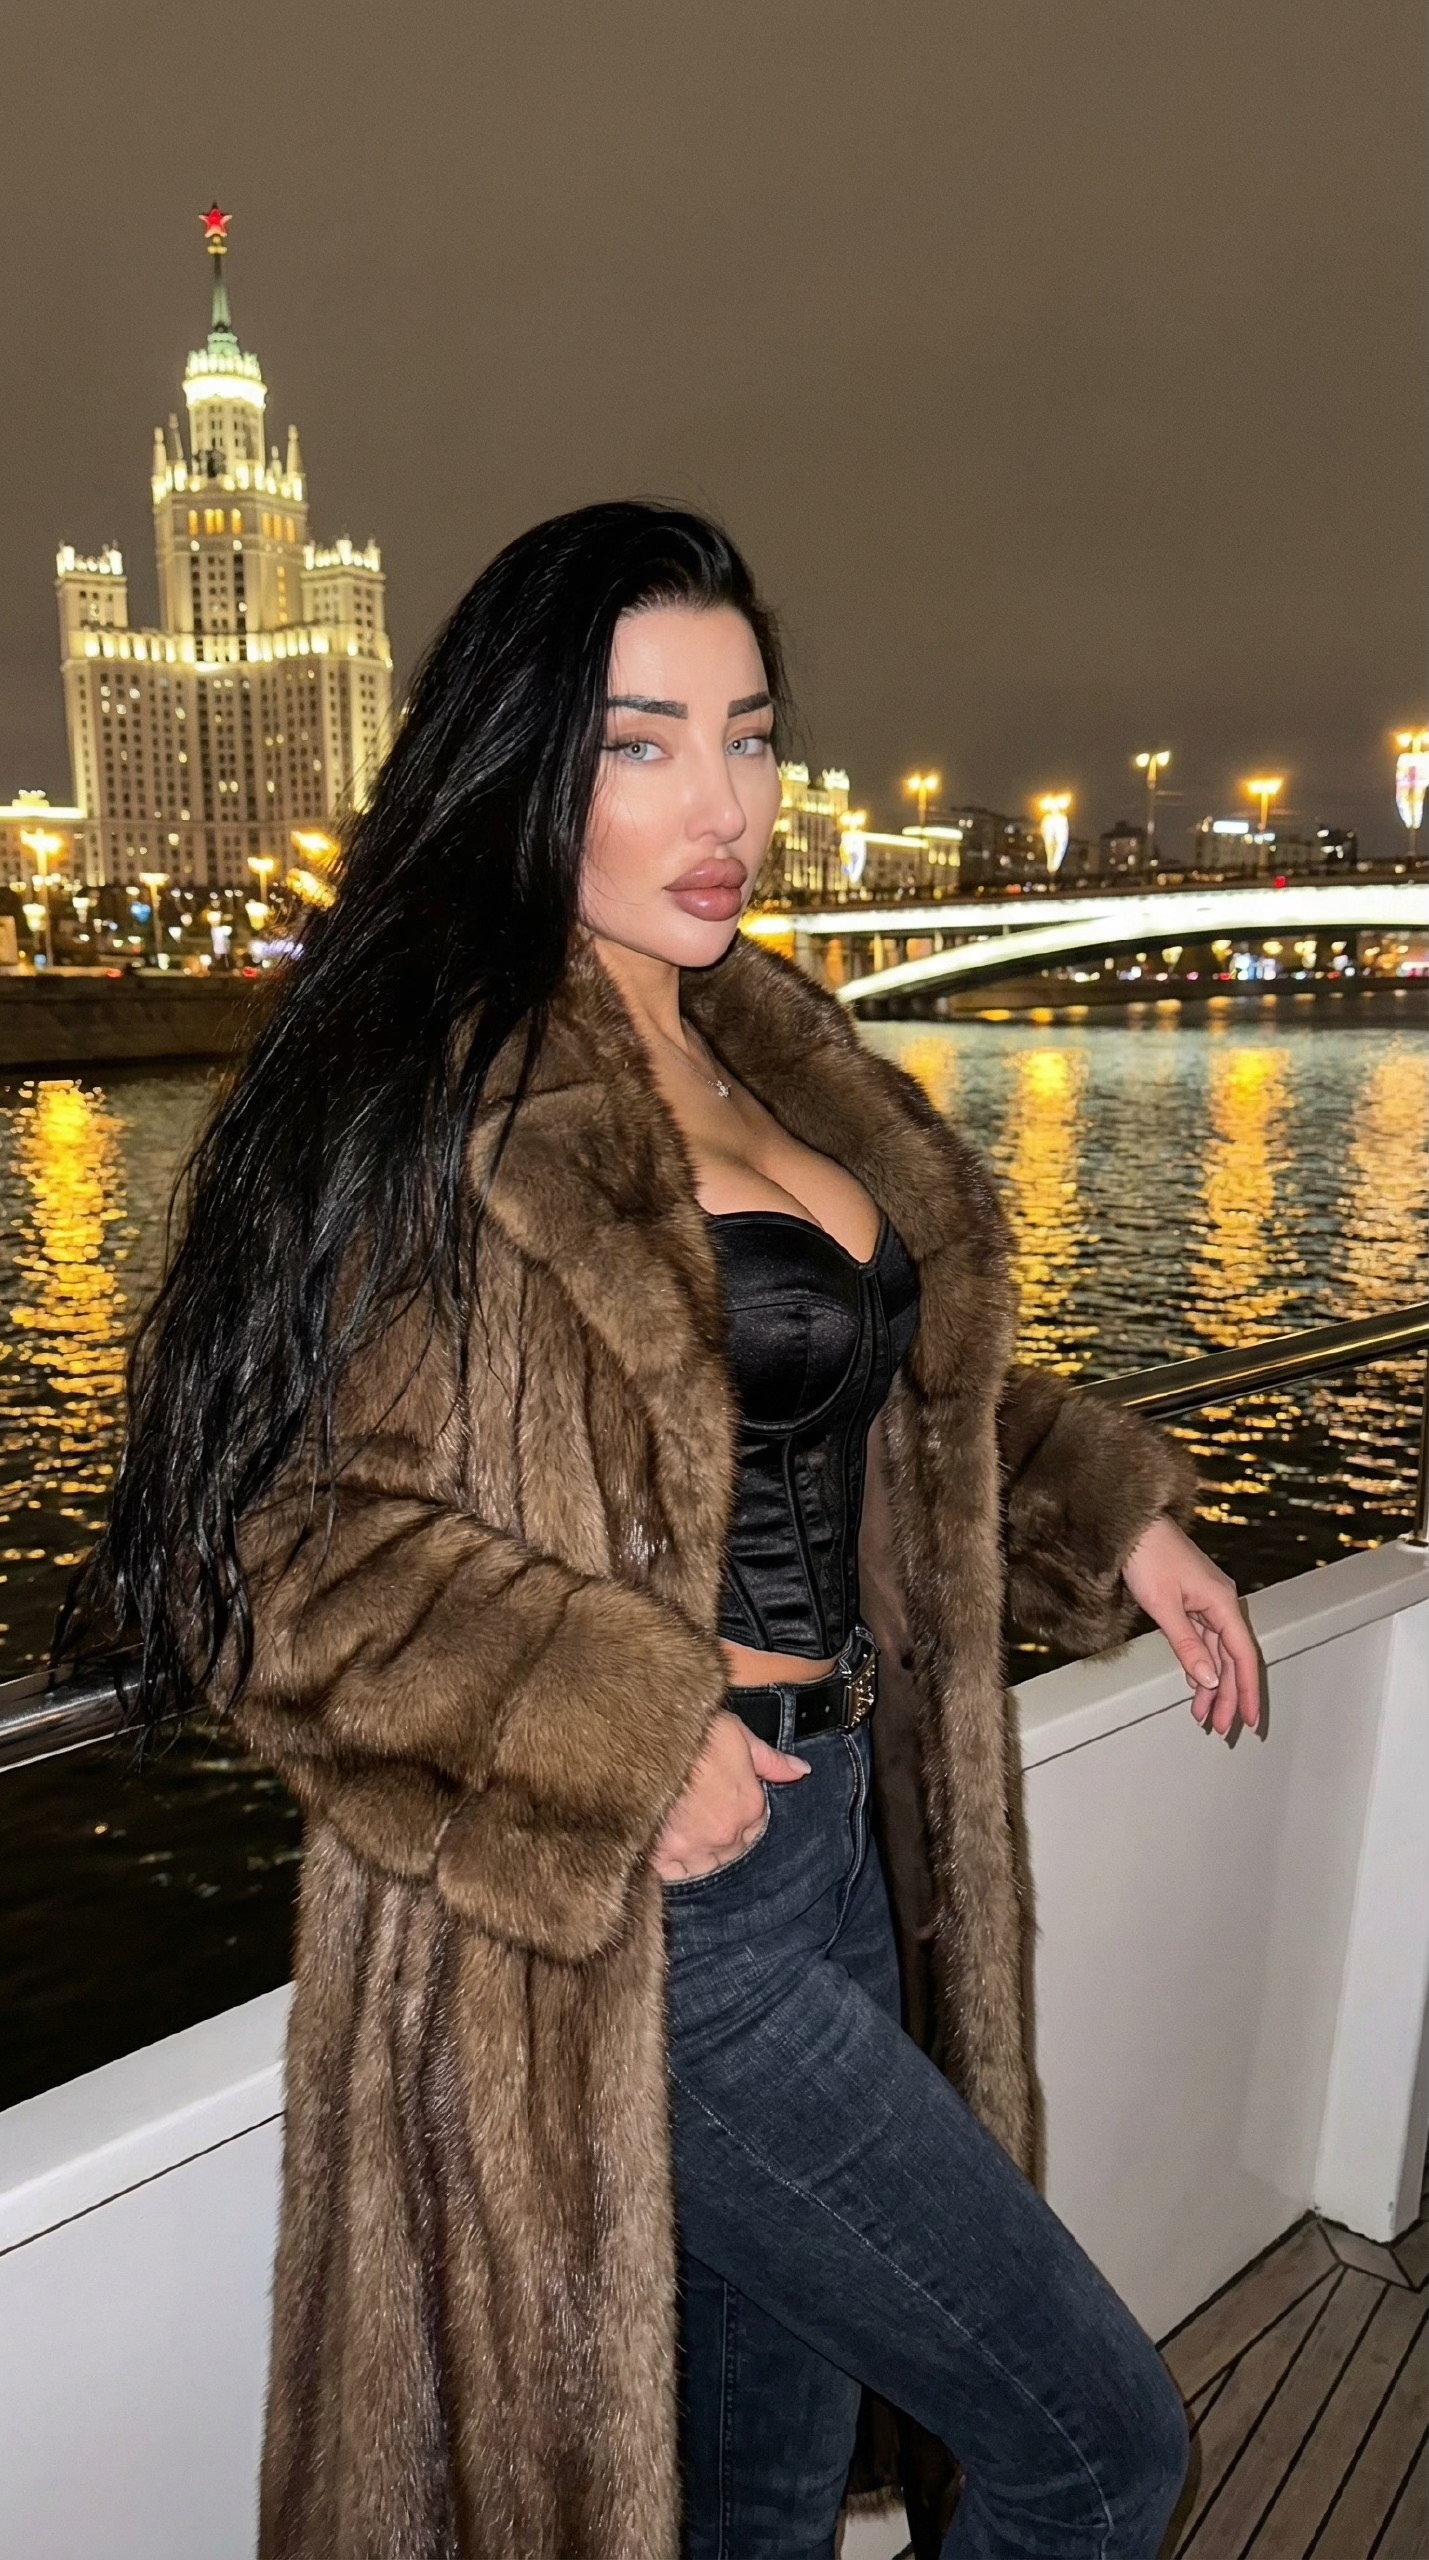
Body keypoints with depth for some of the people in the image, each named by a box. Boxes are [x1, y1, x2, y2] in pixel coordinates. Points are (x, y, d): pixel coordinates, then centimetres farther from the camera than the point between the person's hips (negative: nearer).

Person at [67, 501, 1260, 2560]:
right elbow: (276, 1541, -17)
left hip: (831, 1825, 7)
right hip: (631, 1912, -7)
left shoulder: (777, 1058, 8)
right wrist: (630, 1744, -21)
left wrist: (1109, 1518, 13)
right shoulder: (436, 1094, -16)